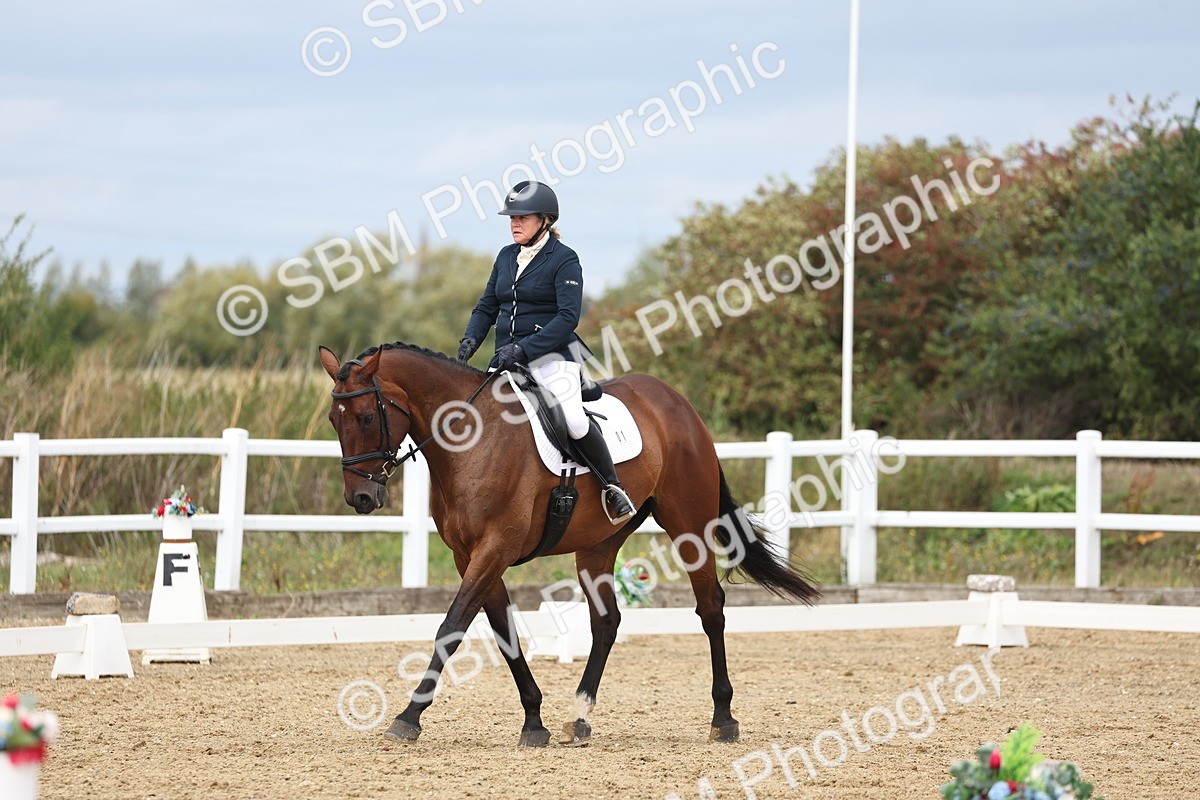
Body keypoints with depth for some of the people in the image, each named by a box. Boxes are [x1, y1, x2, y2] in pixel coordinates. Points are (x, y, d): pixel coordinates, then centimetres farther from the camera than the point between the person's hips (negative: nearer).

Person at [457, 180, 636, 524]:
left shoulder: (564, 260, -7)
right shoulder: (506, 256, 13)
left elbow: (568, 316, -16)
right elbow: (488, 306, 19)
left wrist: (523, 348, -24)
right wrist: (470, 340, -2)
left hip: (551, 356, -7)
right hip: (507, 359, 7)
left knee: (574, 421, -25)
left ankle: (613, 487, -9)